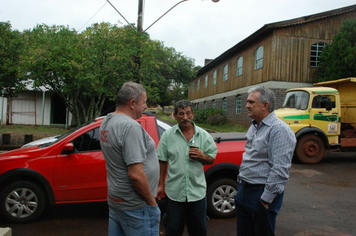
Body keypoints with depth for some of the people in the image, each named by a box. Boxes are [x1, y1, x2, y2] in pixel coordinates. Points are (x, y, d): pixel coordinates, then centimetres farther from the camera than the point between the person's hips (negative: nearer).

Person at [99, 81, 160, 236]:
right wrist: (152, 202, -13)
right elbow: (136, 175, -27)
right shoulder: (130, 126, -23)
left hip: (114, 200, 9)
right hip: (135, 206, -9)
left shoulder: (106, 122, 5)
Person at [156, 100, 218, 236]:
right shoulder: (167, 135, -2)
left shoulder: (204, 135, 0)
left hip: (197, 190, 1)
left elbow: (212, 159, 5)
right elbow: (162, 161, 2)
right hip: (174, 191, -1)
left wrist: (202, 156, -16)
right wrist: (160, 184, 2)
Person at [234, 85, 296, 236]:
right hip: (244, 190, 9)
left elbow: (280, 171, -23)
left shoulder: (280, 130, -19)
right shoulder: (254, 127, 11)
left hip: (262, 195, -9)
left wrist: (266, 199, -20)